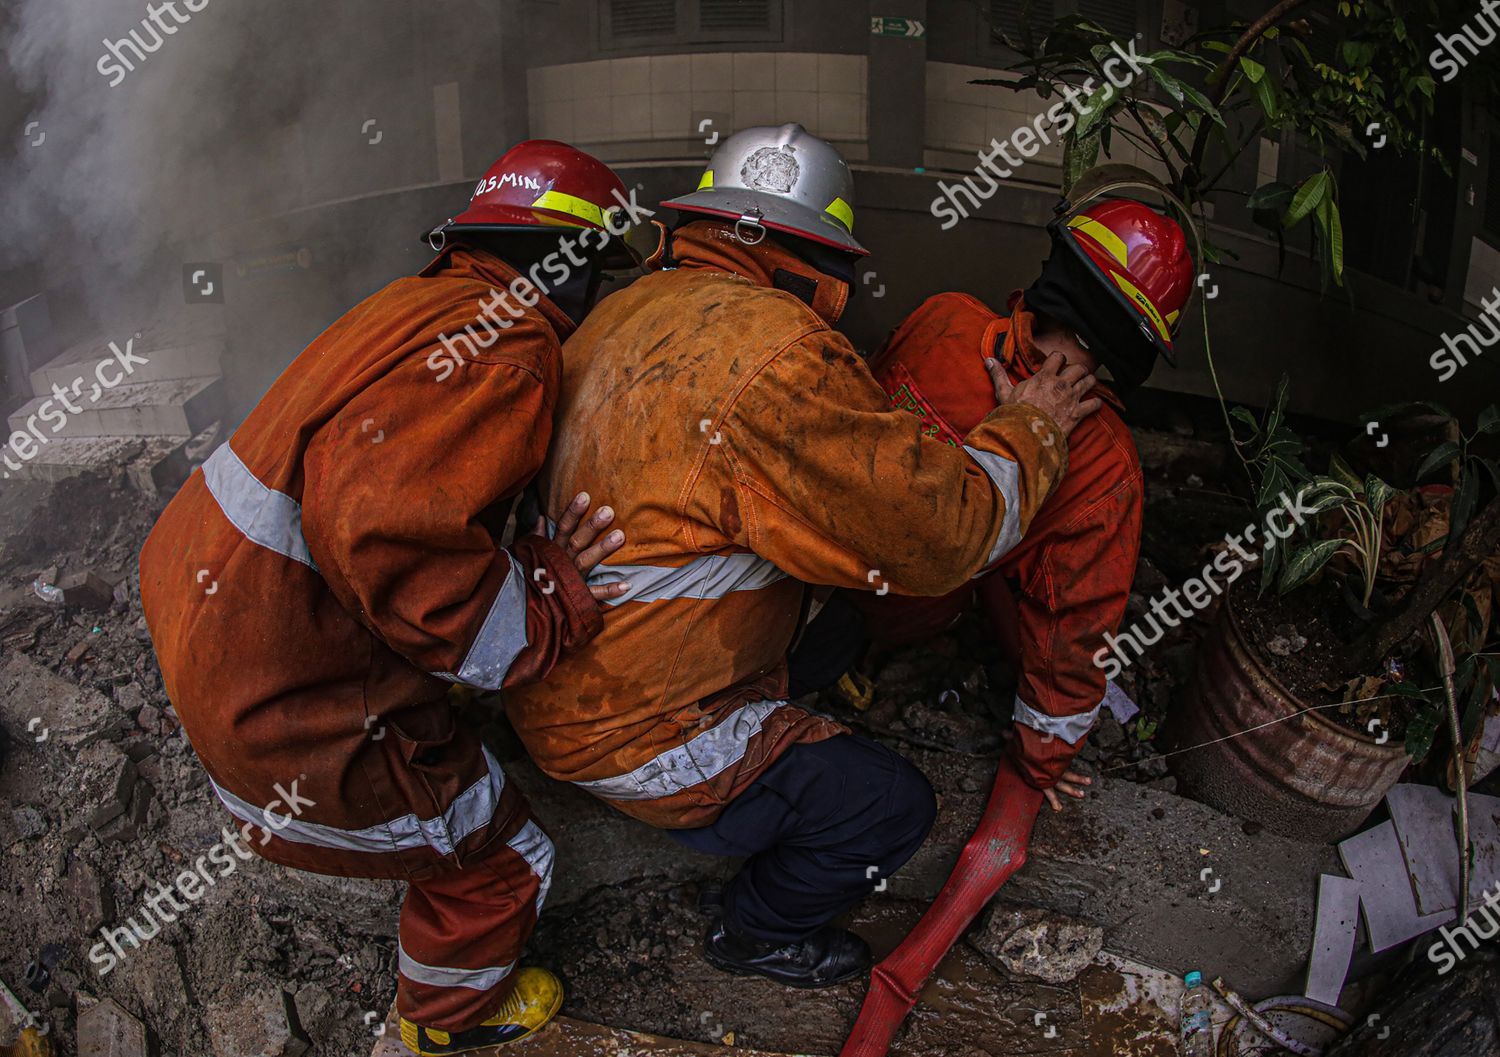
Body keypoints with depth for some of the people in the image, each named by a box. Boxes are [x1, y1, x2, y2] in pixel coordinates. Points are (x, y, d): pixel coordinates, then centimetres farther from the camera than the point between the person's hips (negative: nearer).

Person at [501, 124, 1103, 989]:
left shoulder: (626, 312, 2)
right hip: (634, 737, -9)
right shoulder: (776, 353, -28)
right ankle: (758, 931, 25)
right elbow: (945, 529, -23)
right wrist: (1028, 428, -5)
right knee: (894, 806, 1)